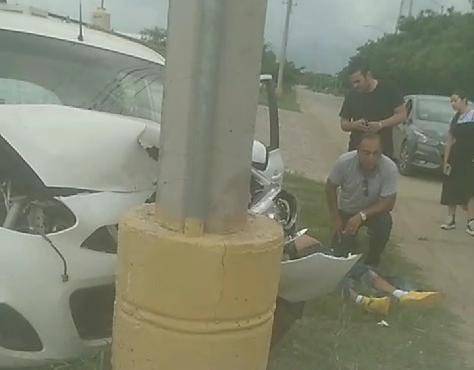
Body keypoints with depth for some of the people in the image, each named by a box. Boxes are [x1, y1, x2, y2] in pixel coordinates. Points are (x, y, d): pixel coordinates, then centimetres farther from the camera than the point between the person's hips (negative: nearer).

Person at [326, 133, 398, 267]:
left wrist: (362, 216, -36)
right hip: (346, 211, 1)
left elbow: (388, 202, -24)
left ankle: (373, 259, -5)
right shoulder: (344, 162, -25)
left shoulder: (390, 168, -27)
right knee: (340, 254, -9)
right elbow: (331, 187, -8)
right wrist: (335, 217, -8)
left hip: (374, 211, 0)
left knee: (384, 222, -34)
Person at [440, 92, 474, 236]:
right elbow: (450, 141, 11)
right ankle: (451, 219, 14)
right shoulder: (455, 119, 11)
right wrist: (446, 161, 6)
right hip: (455, 157, 6)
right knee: (451, 189, 5)